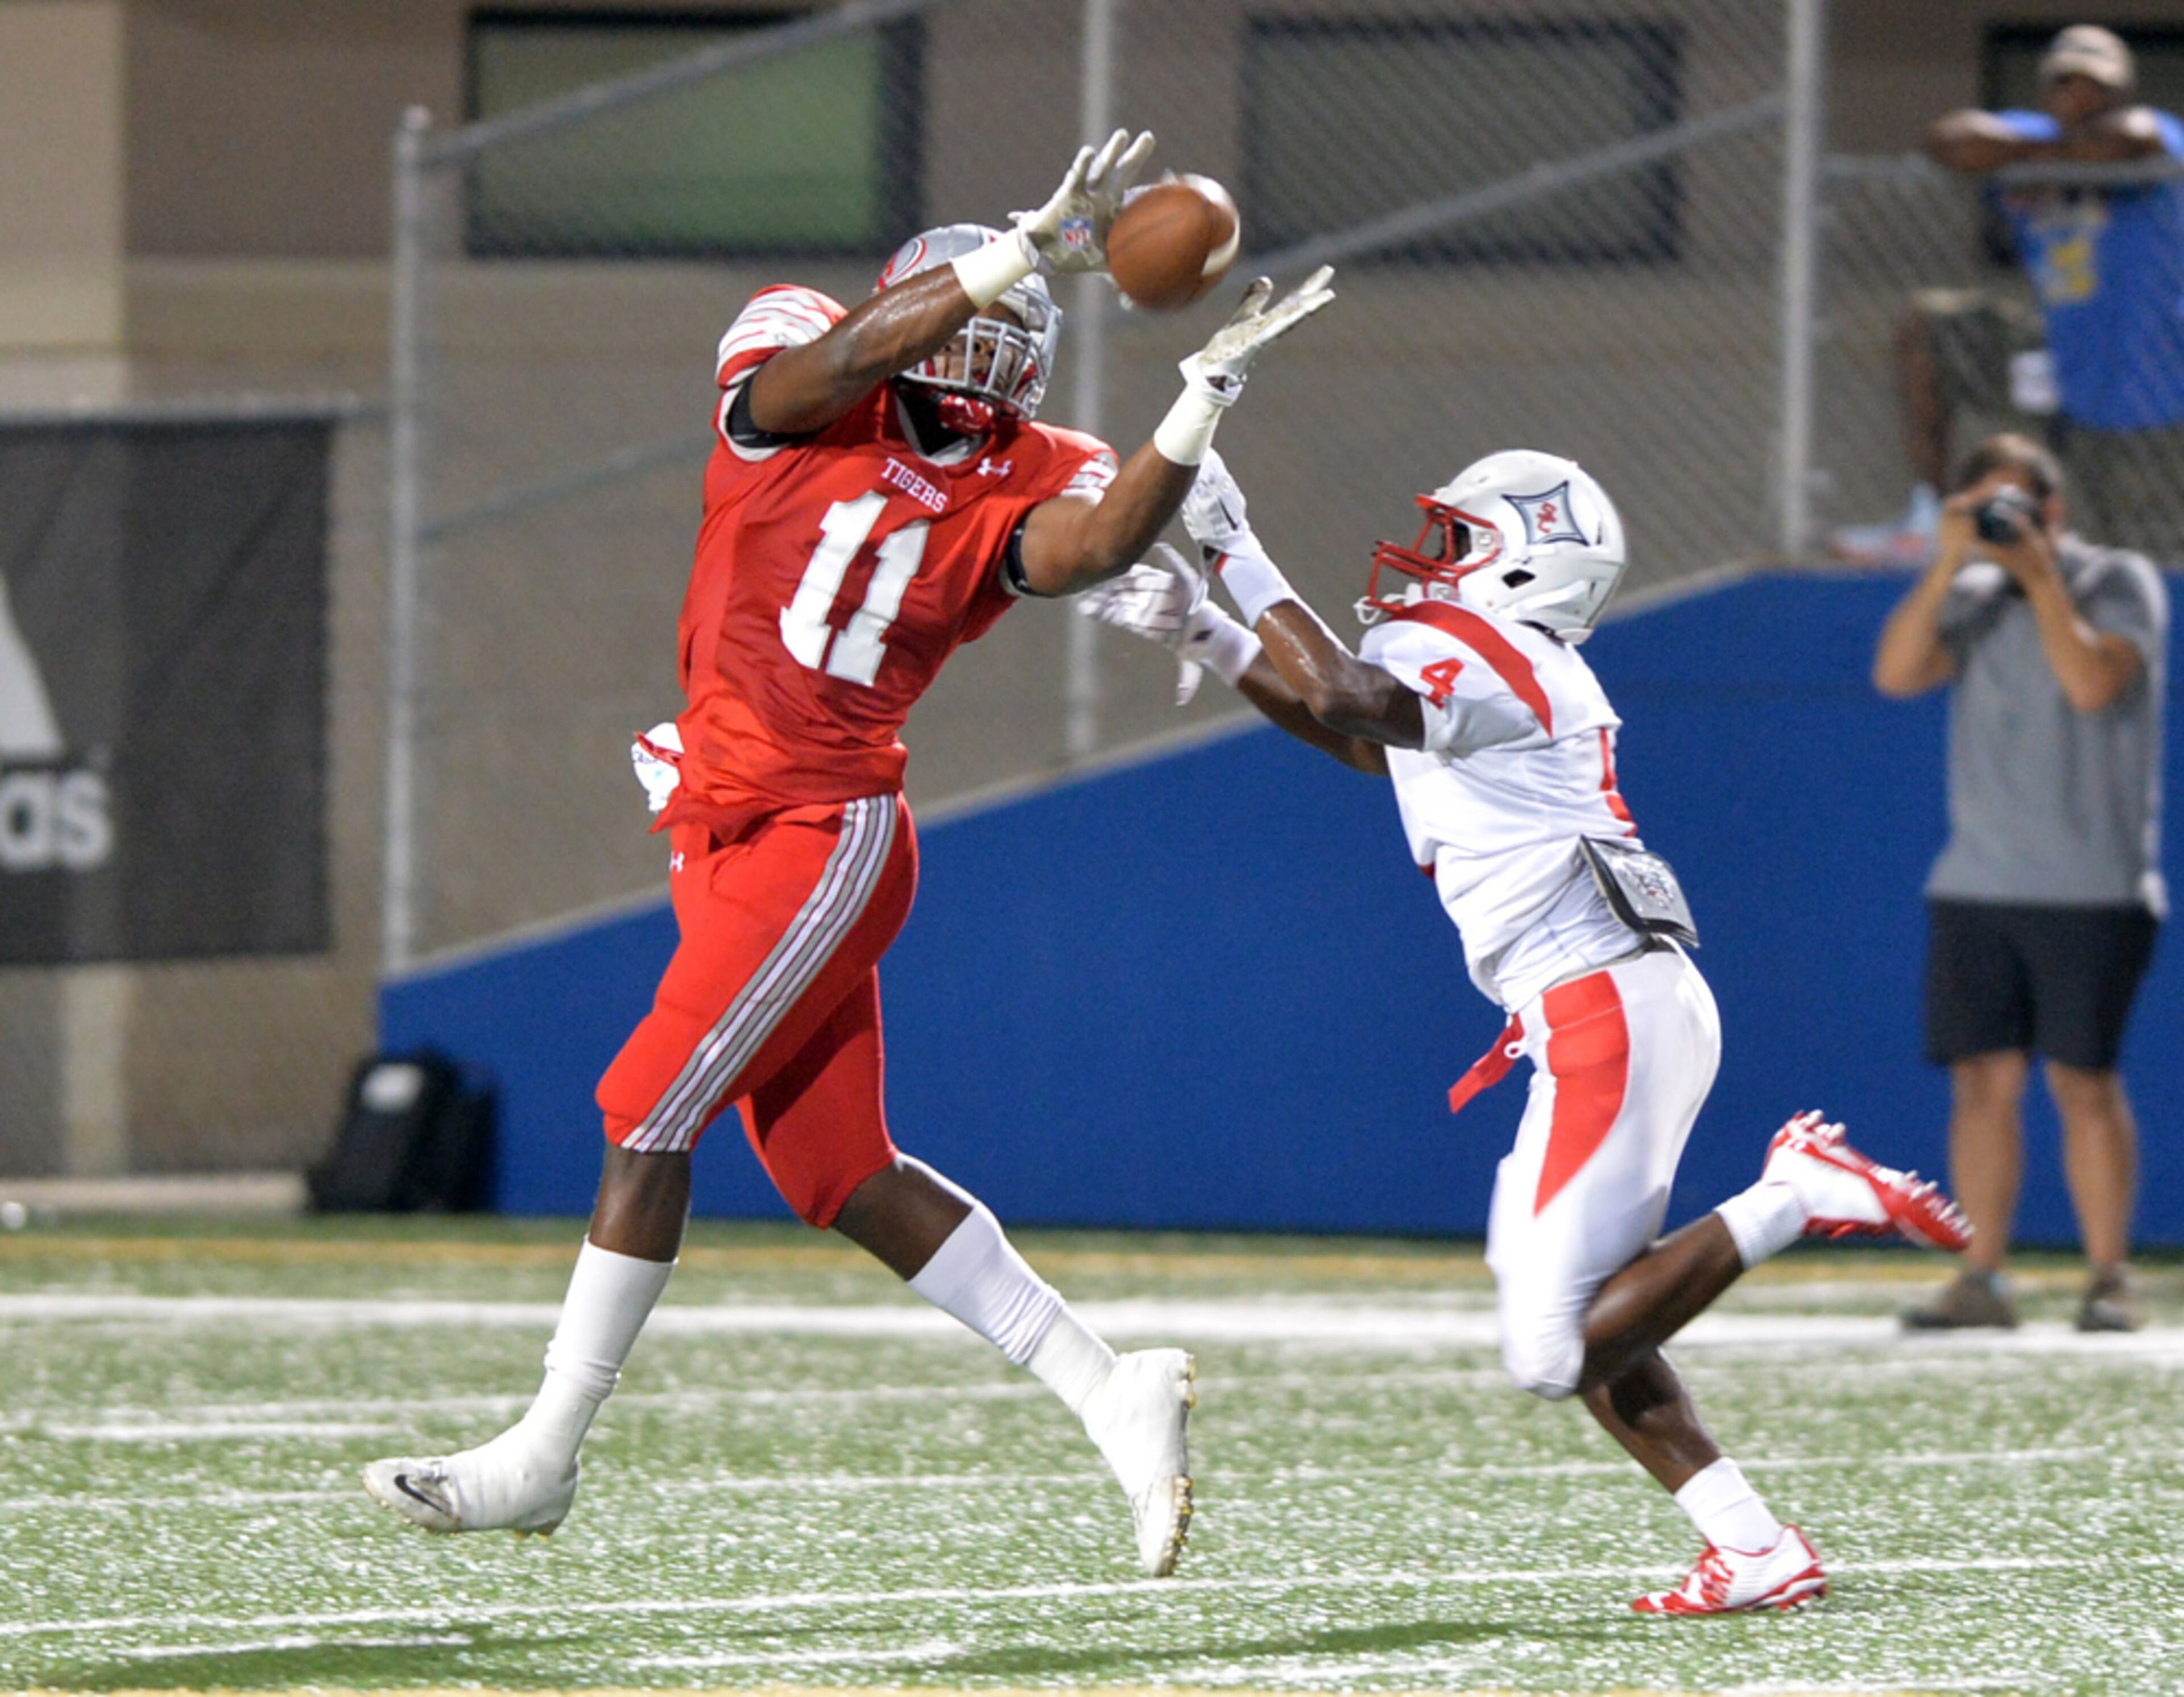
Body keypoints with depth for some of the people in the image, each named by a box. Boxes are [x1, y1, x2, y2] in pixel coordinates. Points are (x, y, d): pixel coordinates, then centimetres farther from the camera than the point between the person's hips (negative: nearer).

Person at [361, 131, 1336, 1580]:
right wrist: (1033, 246, -27)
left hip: (828, 833, -4)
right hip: (726, 828, 5)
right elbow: (855, 347, -21)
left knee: (650, 1119, -7)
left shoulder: (1015, 491, -3)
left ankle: (543, 1459, 3)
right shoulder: (790, 394, 0)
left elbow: (1095, 541, -25)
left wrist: (1205, 397, -29)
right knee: (838, 1174, 7)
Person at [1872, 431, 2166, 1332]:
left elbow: (2094, 683, -17)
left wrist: (2038, 574, -16)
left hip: (2091, 888, -4)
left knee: (2085, 1081, -3)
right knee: (1983, 1078, 0)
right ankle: (1981, 1279, 3)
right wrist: (1949, 564, -13)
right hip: (1977, 884, 4)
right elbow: (1897, 674, -5)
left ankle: (2107, 1278, 4)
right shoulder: (1973, 597, 11)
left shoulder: (2120, 582, 0)